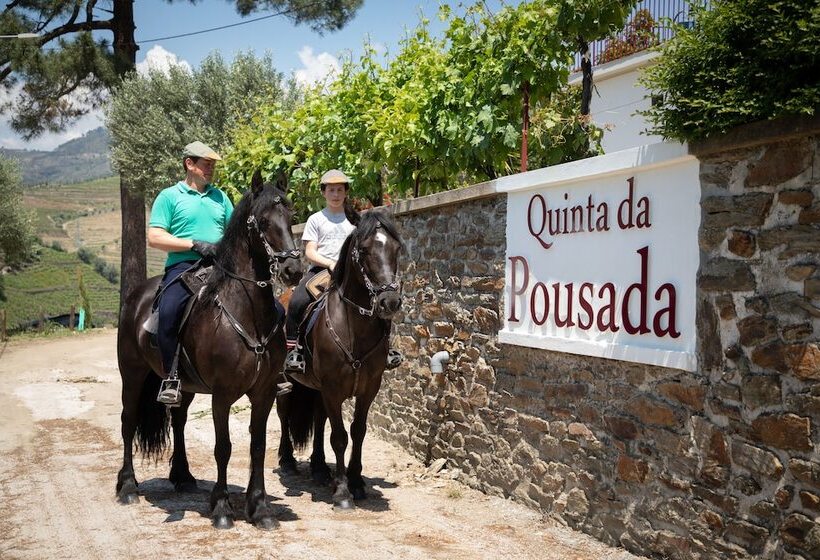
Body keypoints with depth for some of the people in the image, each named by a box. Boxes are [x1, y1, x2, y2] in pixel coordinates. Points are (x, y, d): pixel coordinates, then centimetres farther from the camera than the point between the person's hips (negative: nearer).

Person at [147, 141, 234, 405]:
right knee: (168, 313, -34)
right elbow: (155, 237, -3)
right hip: (183, 267, -4)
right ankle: (171, 378, -21)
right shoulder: (169, 196, 6)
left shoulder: (219, 196, 20)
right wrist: (194, 244, -12)